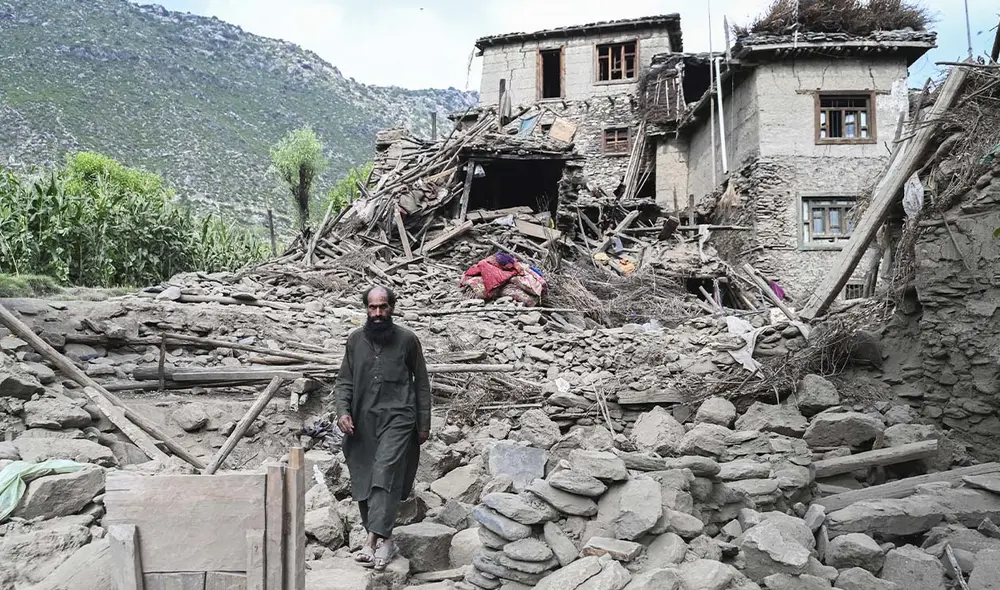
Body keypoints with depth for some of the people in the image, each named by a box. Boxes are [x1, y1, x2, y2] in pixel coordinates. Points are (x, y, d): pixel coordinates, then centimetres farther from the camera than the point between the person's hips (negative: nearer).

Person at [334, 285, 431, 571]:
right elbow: (344, 381, 12)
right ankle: (384, 539, 15)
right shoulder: (355, 339, 7)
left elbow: (421, 383, 6)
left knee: (384, 472, -18)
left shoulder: (407, 339, 0)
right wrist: (343, 411, -5)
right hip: (363, 420, 4)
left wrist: (424, 423, 5)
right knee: (362, 480, 4)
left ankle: (374, 538, -18)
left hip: (397, 418, -4)